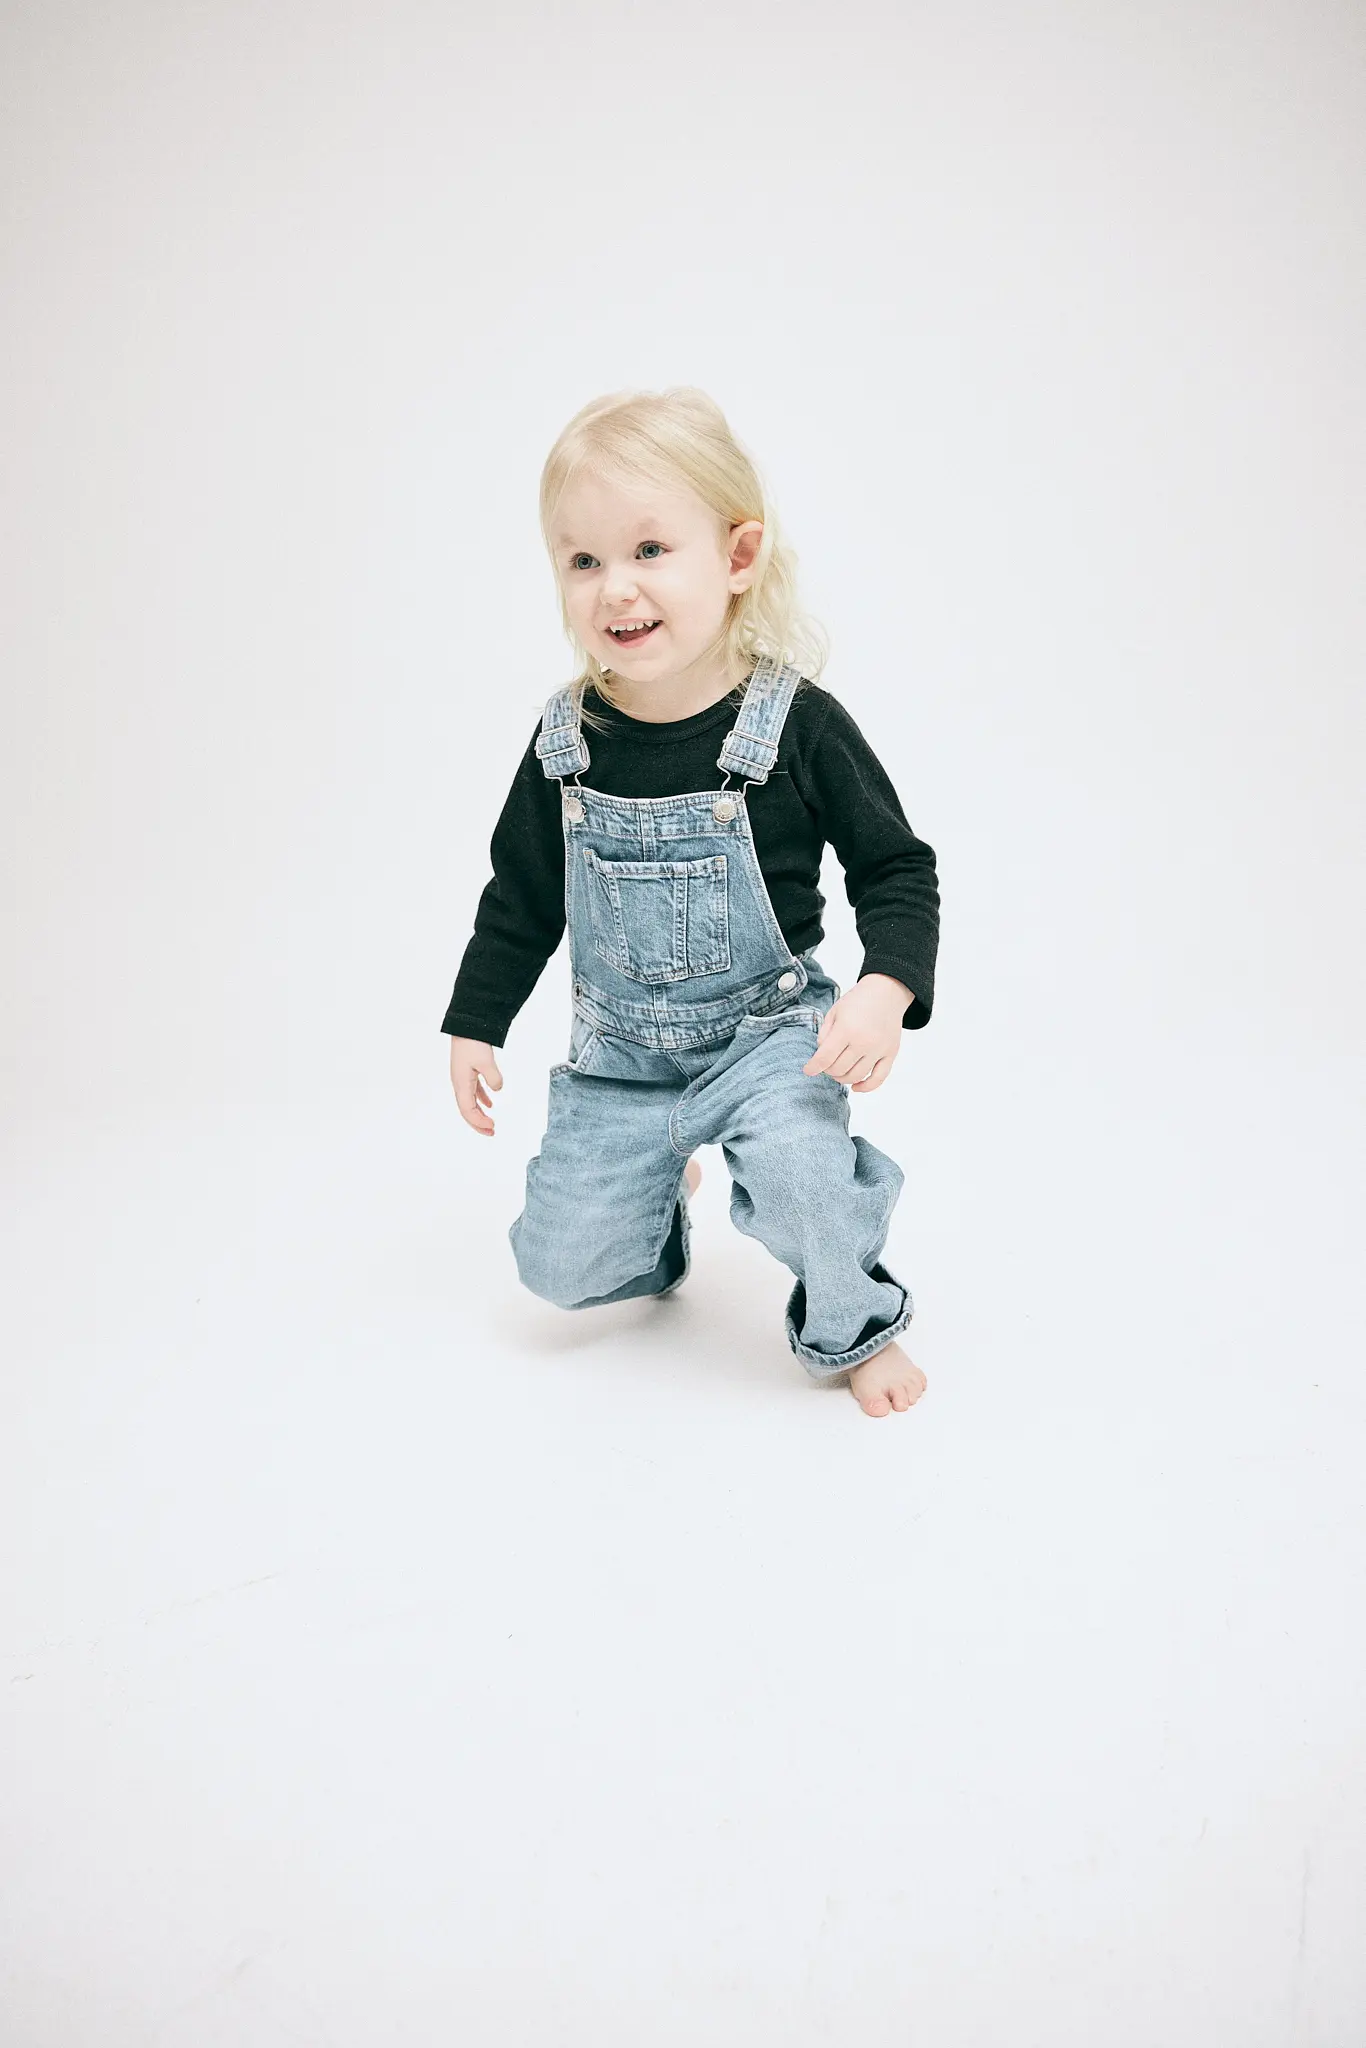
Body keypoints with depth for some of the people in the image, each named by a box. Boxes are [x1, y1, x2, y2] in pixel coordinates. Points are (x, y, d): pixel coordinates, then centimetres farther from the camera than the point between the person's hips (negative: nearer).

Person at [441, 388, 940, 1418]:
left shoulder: (799, 725, -16)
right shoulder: (567, 744, -7)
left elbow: (897, 869, -7)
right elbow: (522, 898, 7)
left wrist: (886, 991, -23)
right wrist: (475, 1024, 10)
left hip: (768, 1028, -3)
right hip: (620, 1051, 4)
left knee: (799, 1172, -30)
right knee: (562, 1261, 2)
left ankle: (851, 1324, 4)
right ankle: (662, 1202, 39)